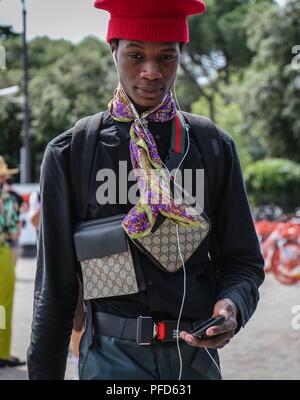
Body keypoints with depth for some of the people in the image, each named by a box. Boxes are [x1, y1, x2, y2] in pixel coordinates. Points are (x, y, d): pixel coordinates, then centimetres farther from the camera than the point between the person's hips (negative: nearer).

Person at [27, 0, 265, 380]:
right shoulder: (69, 154, -2)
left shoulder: (215, 147, 4)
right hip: (113, 357, -2)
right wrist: (44, 371, 3)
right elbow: (55, 282, 2)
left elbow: (244, 260, 7)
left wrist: (232, 305, -14)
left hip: (197, 353, 3)